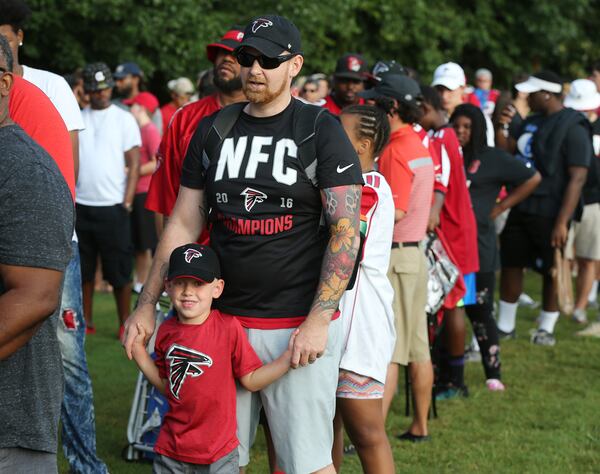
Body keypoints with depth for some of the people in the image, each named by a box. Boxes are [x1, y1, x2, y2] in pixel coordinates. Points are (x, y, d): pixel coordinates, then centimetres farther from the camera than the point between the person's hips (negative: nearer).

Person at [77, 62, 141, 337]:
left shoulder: (124, 119, 2)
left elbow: (134, 164, -1)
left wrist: (127, 202, -8)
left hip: (113, 206, -3)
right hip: (81, 205, 3)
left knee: (119, 271, -1)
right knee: (83, 268, 8)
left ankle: (125, 323, 6)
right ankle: (85, 321, 16)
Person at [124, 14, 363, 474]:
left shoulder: (321, 131, -3)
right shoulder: (213, 131, 10)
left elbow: (346, 230, -9)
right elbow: (183, 224, 13)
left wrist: (319, 320, -16)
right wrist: (147, 303, 6)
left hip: (299, 324, -4)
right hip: (223, 318, 4)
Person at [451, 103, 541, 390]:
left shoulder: (492, 159, 3)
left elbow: (532, 178, 6)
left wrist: (499, 208, 3)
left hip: (478, 246, -3)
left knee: (479, 310, -1)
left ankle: (493, 374, 7)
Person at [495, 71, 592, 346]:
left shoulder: (573, 127, -13)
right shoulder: (532, 122, 12)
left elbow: (578, 177, -18)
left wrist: (562, 222, -23)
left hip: (550, 214, -8)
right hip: (521, 208, 8)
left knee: (551, 271, 4)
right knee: (510, 263, 11)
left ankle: (546, 328, 18)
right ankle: (505, 326, 22)